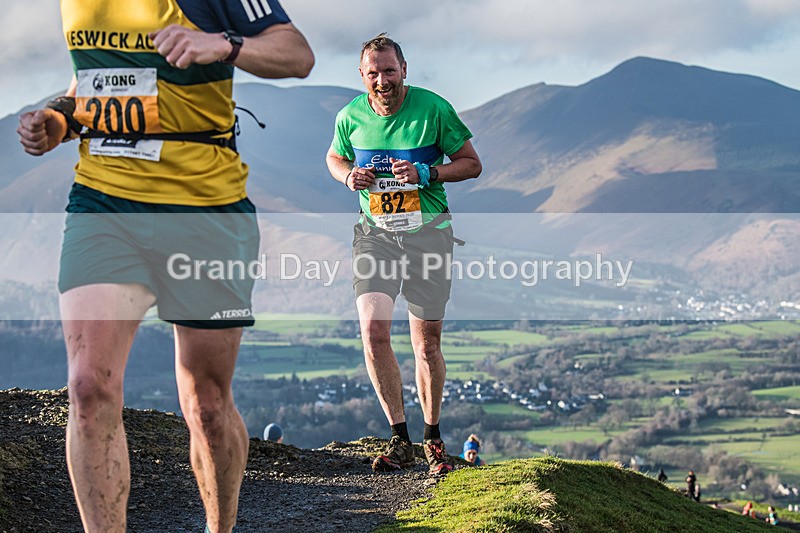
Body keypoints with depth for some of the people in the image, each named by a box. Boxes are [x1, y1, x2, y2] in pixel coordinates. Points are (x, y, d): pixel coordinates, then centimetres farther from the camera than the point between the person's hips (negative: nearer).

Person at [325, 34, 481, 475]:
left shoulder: (434, 109, -9)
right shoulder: (351, 116, -1)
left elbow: (471, 164, -1)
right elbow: (334, 158, 19)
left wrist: (427, 174, -18)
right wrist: (348, 176, -5)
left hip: (428, 231, -1)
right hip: (375, 232, 2)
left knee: (427, 343, 3)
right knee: (373, 331, -15)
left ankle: (432, 437, 22)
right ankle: (399, 439, -2)